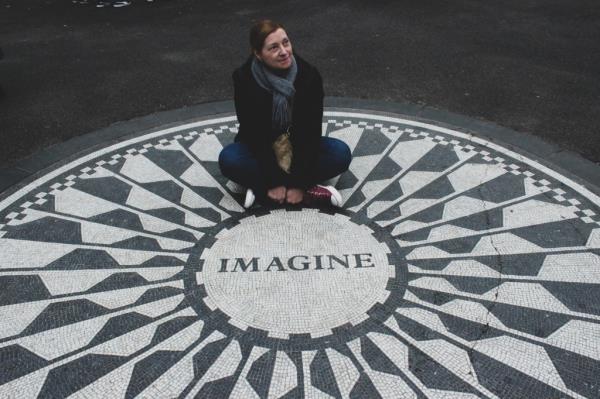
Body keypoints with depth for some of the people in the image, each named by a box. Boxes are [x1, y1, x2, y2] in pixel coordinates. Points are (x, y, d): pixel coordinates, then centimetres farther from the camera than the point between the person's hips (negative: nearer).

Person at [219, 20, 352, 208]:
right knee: (228, 159, -30)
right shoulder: (244, 78, -20)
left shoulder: (309, 75, -19)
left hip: (300, 149, 1)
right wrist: (273, 181, -24)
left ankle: (259, 189, -24)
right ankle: (310, 193, -27)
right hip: (260, 150, -1)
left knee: (341, 153, -23)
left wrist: (299, 182, -25)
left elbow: (310, 131, -20)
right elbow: (254, 134, -20)